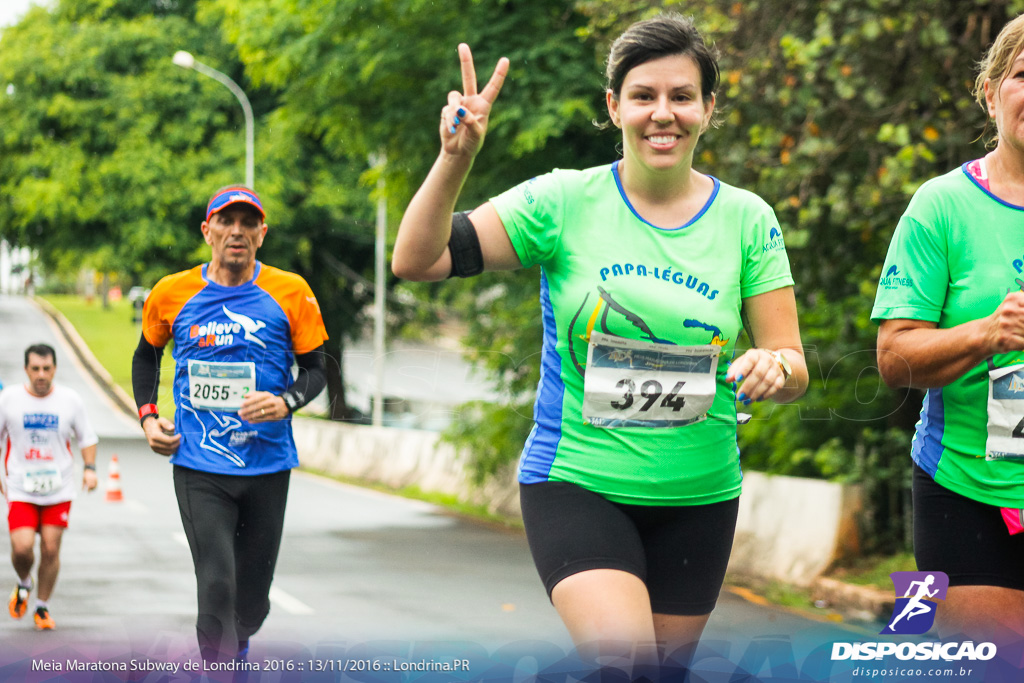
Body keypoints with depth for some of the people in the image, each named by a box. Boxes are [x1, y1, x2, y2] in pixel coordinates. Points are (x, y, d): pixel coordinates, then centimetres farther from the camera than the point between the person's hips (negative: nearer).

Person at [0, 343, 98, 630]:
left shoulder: (69, 400, -1)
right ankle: (23, 584, 20)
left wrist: (90, 468, -5)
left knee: (50, 550, -2)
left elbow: (88, 438, 10)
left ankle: (42, 608, 17)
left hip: (59, 490, 1)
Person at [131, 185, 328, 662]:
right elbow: (146, 356, 20)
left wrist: (286, 403, -15)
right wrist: (148, 416, 6)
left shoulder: (290, 293, -1)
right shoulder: (172, 293, 1)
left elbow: (316, 370, 5)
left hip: (267, 463, 1)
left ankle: (233, 648, 43)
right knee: (216, 587, -15)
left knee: (252, 600, 12)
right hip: (199, 467, -1)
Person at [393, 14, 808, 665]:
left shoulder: (748, 220, 0)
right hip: (576, 483, -3)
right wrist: (455, 160, -23)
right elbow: (417, 260, -8)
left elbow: (795, 367, 1)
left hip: (698, 495, 3)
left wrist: (774, 367, -23)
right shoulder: (566, 202, -5)